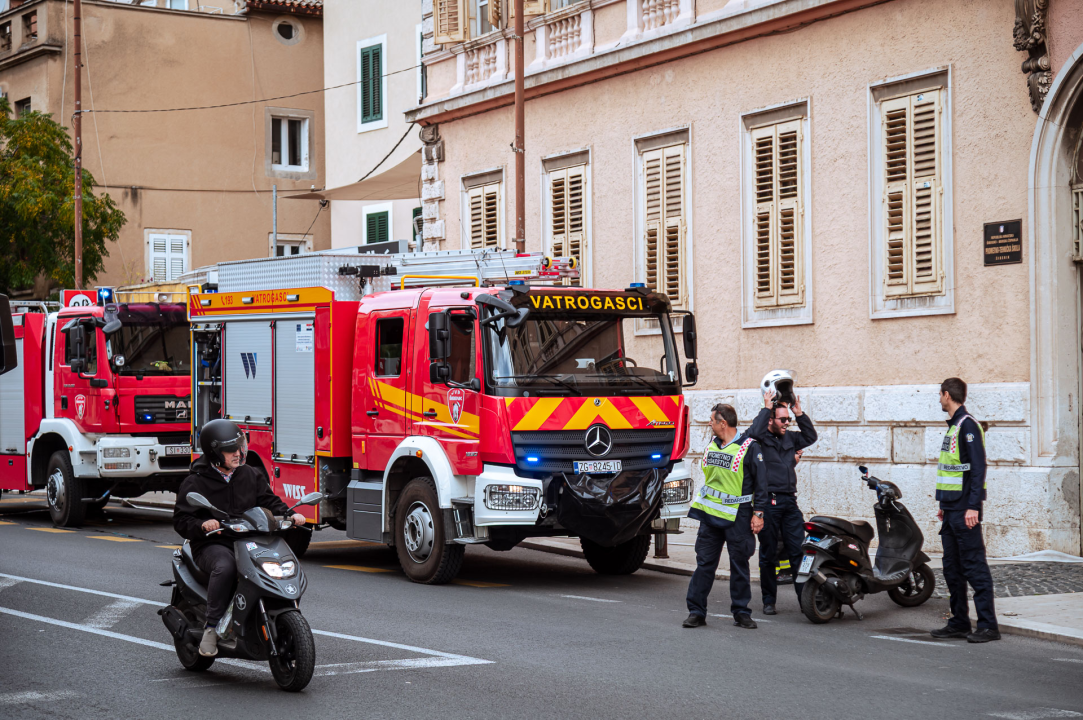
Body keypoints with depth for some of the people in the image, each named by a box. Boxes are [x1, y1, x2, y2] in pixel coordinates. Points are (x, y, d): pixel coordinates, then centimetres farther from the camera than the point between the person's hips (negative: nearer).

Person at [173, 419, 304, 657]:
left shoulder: (251, 475, 15)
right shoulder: (195, 483, 1)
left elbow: (269, 502, 14)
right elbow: (181, 521, -3)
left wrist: (289, 514, -6)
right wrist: (202, 525, -24)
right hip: (212, 545, -4)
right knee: (225, 567, -38)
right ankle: (211, 628, -30)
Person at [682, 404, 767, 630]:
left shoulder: (749, 448, -8)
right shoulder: (712, 445, 10)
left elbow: (760, 483, -5)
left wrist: (758, 513, -9)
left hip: (738, 516, -5)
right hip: (710, 513, 5)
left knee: (740, 565, 3)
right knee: (704, 563, 3)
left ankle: (741, 612, 11)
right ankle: (696, 611, 6)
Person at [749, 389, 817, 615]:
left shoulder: (789, 439, 17)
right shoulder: (760, 440, -3)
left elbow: (810, 437, 23)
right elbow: (754, 432, -24)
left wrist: (799, 413, 12)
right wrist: (766, 408, -16)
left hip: (789, 502, 5)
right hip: (768, 501, -5)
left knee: (799, 552, 0)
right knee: (768, 554, 3)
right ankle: (769, 601, 12)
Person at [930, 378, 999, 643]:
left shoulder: (968, 425, -12)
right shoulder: (953, 426, 17)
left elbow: (978, 468, -18)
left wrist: (973, 506, -23)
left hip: (965, 510, -10)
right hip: (951, 510, 10)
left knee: (974, 566, -9)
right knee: (952, 568, 12)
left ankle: (988, 625, -8)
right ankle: (959, 622, 18)